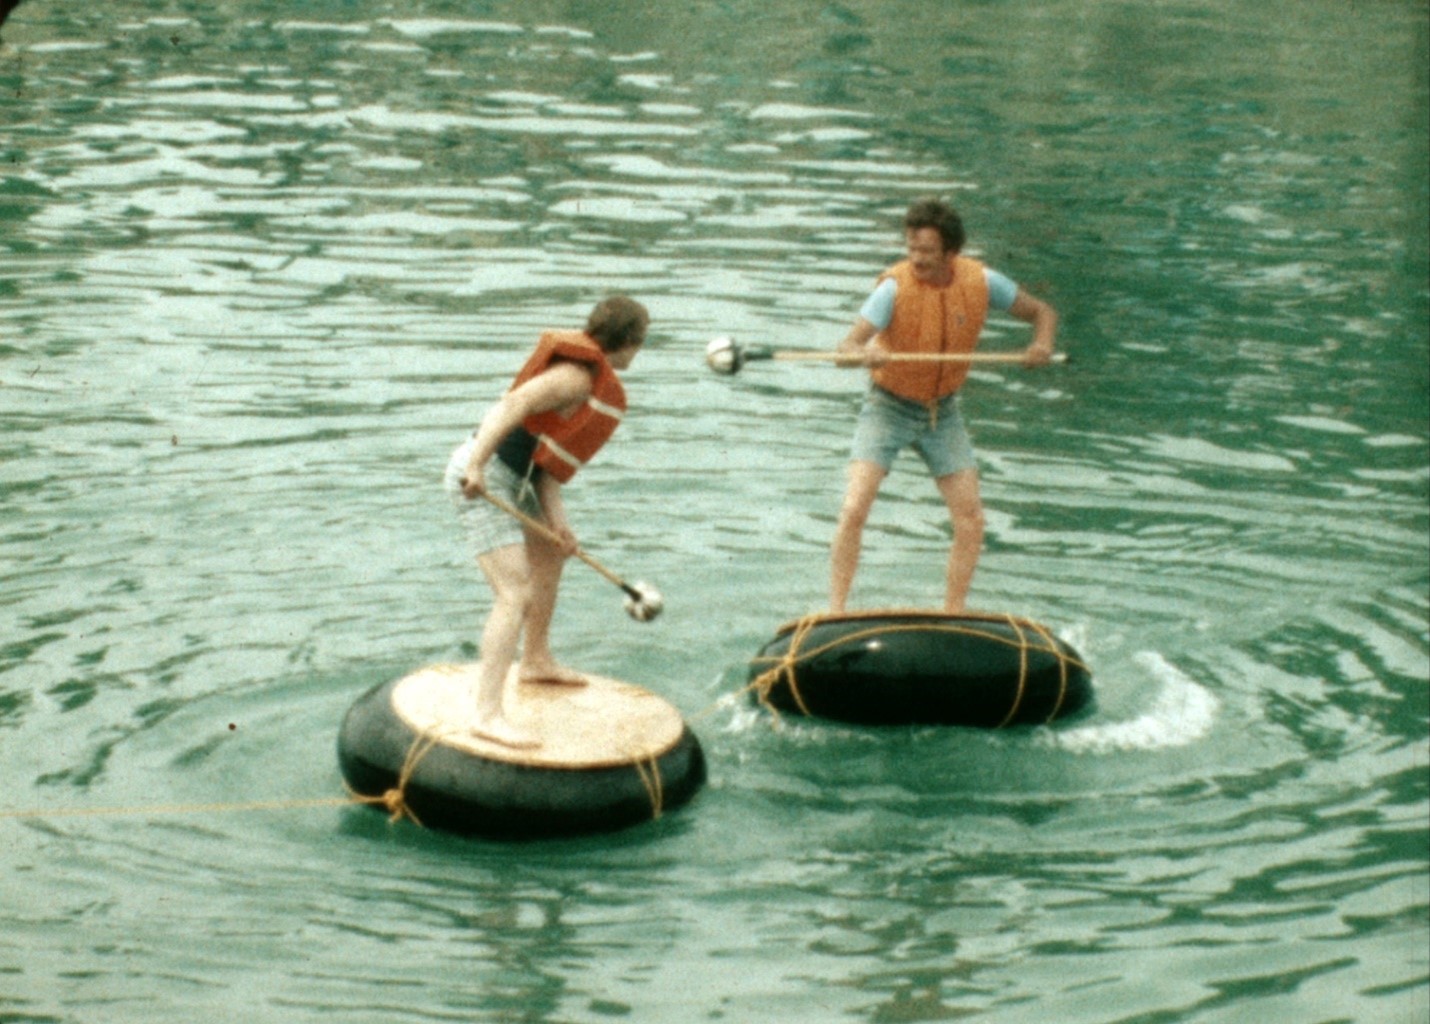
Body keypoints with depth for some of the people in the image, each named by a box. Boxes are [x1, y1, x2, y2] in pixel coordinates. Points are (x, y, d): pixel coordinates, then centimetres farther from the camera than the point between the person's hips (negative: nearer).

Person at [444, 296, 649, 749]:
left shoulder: (594, 380, 15)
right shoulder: (578, 376, -16)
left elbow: (547, 454, 10)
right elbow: (516, 403, -31)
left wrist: (556, 519, 0)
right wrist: (477, 463, -42)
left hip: (512, 481, 11)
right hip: (484, 479, -11)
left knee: (549, 560, 31)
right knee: (516, 594, -19)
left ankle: (536, 661, 51)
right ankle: (487, 712, -23)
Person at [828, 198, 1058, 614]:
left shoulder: (980, 281, -11)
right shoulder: (895, 286, -22)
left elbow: (1042, 311, 2)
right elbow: (848, 345, -32)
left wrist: (1042, 344, -21)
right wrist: (864, 353, -56)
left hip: (943, 412, 4)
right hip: (889, 408, -3)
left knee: (971, 521, -1)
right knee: (854, 510, -18)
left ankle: (953, 615, 13)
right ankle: (835, 613, -9)